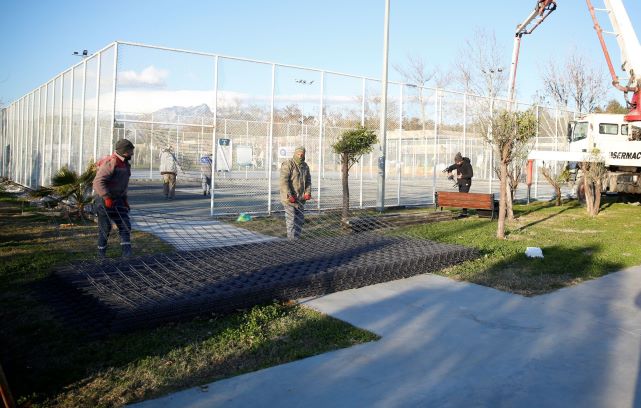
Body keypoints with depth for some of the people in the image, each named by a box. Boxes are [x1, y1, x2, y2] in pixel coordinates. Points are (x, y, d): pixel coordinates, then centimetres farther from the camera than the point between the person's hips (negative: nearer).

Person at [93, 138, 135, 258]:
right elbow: (98, 182, -27)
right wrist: (107, 198, -31)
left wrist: (125, 199, 18)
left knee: (125, 225, 0)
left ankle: (126, 252, -1)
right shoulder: (111, 163, -20)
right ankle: (101, 253, 18)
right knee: (105, 228, 3)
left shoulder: (125, 164, 10)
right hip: (105, 200, -8)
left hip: (118, 199, 8)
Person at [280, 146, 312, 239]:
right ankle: (291, 240, 1)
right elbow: (284, 181, -18)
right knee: (291, 219, -5)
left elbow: (308, 180, 14)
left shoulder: (305, 166, 11)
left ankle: (296, 238, 22)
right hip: (290, 197, -7)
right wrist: (289, 196, -22)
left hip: (301, 198, 7)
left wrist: (308, 193, -1)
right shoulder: (287, 164, -11)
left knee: (300, 219, 11)